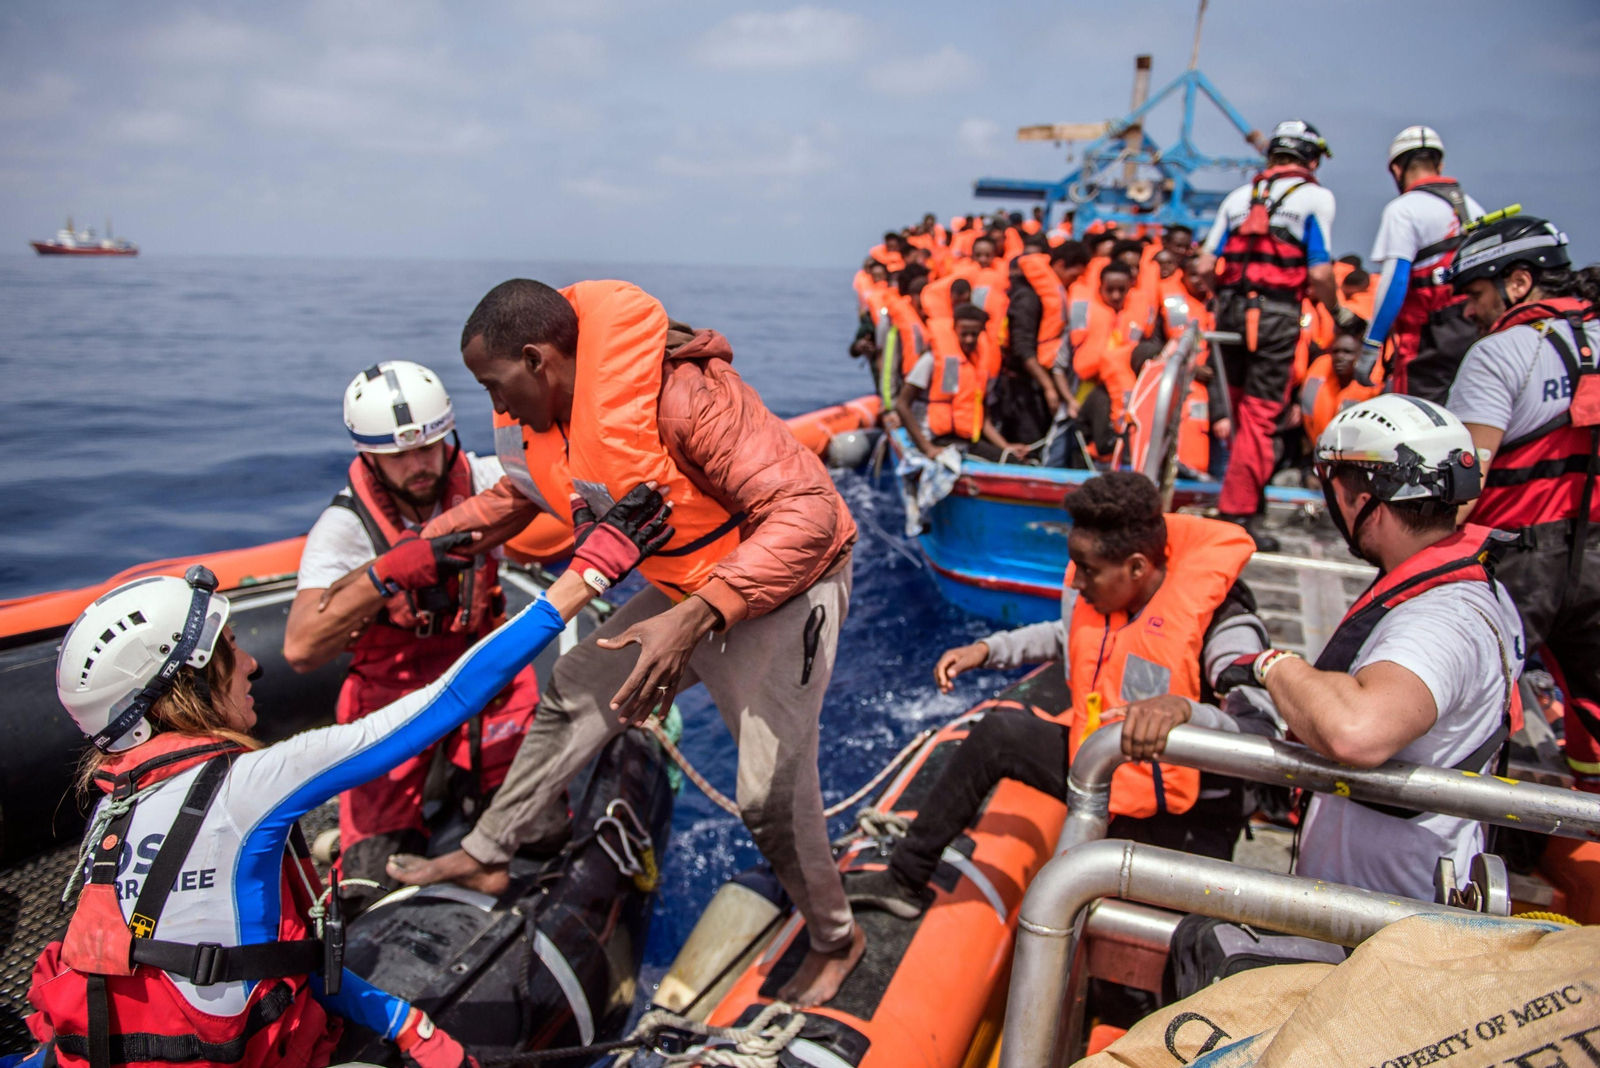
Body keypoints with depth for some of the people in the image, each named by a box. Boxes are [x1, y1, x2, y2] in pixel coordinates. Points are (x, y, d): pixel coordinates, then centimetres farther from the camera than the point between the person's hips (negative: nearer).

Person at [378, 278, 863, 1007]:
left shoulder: (680, 396, -33)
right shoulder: (549, 420, -5)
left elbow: (807, 513, -35)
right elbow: (510, 501, 16)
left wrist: (699, 617, -44)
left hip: (782, 587, -8)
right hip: (687, 591, 8)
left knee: (771, 794, -8)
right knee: (573, 695, 11)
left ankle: (835, 939, 19)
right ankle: (485, 856, 29)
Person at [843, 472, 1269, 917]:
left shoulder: (1220, 622, -25)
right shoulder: (1092, 592, -6)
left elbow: (1261, 728, -38)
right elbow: (1067, 636, 19)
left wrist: (1179, 712, -56)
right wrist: (986, 650, 9)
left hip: (1184, 819, -6)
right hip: (1099, 767, 6)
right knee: (997, 734, 3)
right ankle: (905, 880, 14)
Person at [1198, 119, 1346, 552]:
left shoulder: (1238, 196, 14)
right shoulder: (1315, 197, 1)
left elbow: (1205, 265, 8)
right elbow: (1319, 274, -7)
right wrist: (1337, 310, 11)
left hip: (1230, 307, 5)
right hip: (1276, 313, -4)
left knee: (1241, 404, 17)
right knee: (1260, 412, -1)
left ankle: (1243, 491, 25)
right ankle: (1239, 511, 0)